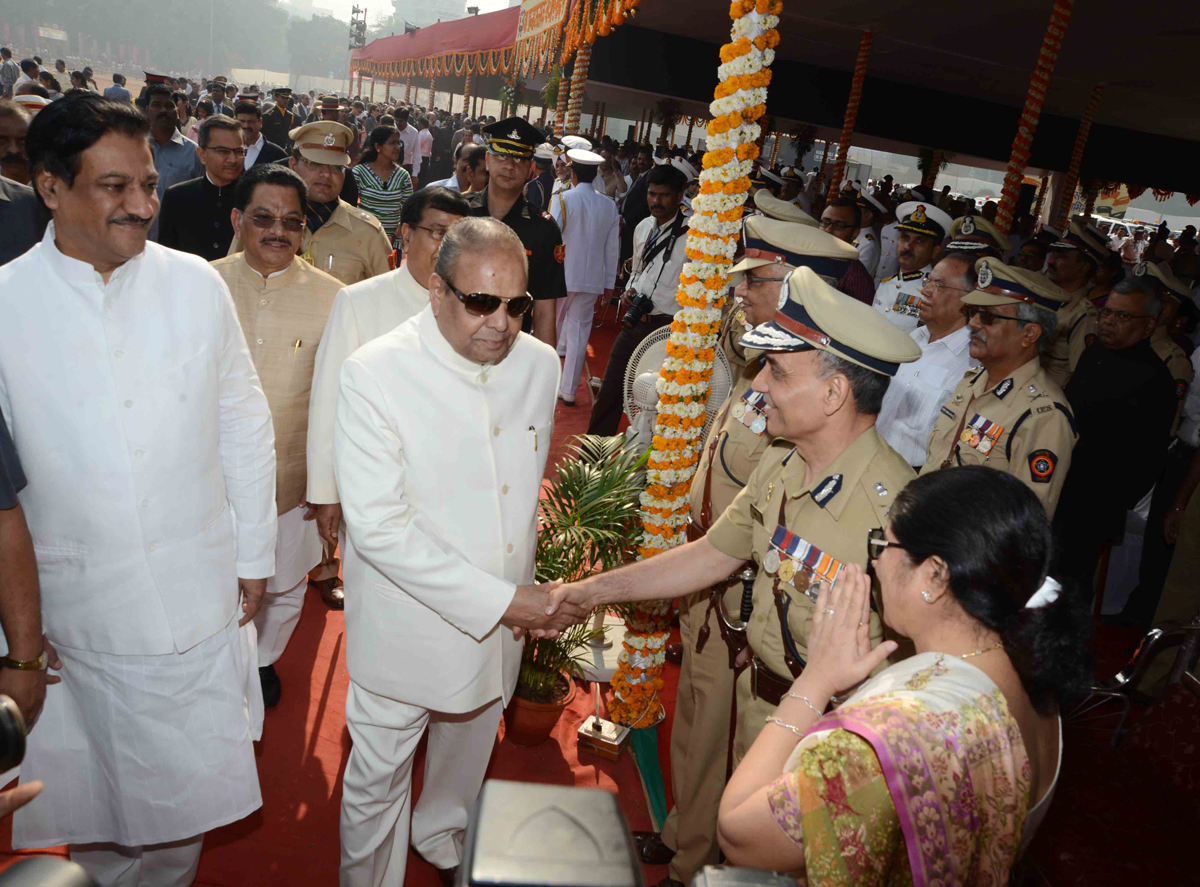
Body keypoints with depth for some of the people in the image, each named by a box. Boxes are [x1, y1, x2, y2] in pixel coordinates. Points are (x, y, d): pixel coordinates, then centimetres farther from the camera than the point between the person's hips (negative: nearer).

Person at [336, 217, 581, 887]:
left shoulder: (541, 365, -5)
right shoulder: (374, 374, -22)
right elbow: (379, 527, -25)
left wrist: (528, 594, 5)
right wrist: (499, 600, -26)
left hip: (504, 619, 5)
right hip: (408, 623, -5)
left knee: (469, 749, 28)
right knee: (378, 778, 14)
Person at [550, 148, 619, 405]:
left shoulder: (562, 200, -8)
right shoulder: (609, 206, 3)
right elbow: (612, 249, 7)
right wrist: (610, 283, 15)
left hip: (562, 275, -3)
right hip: (593, 278, 3)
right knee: (579, 331, 7)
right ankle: (568, 390, 11)